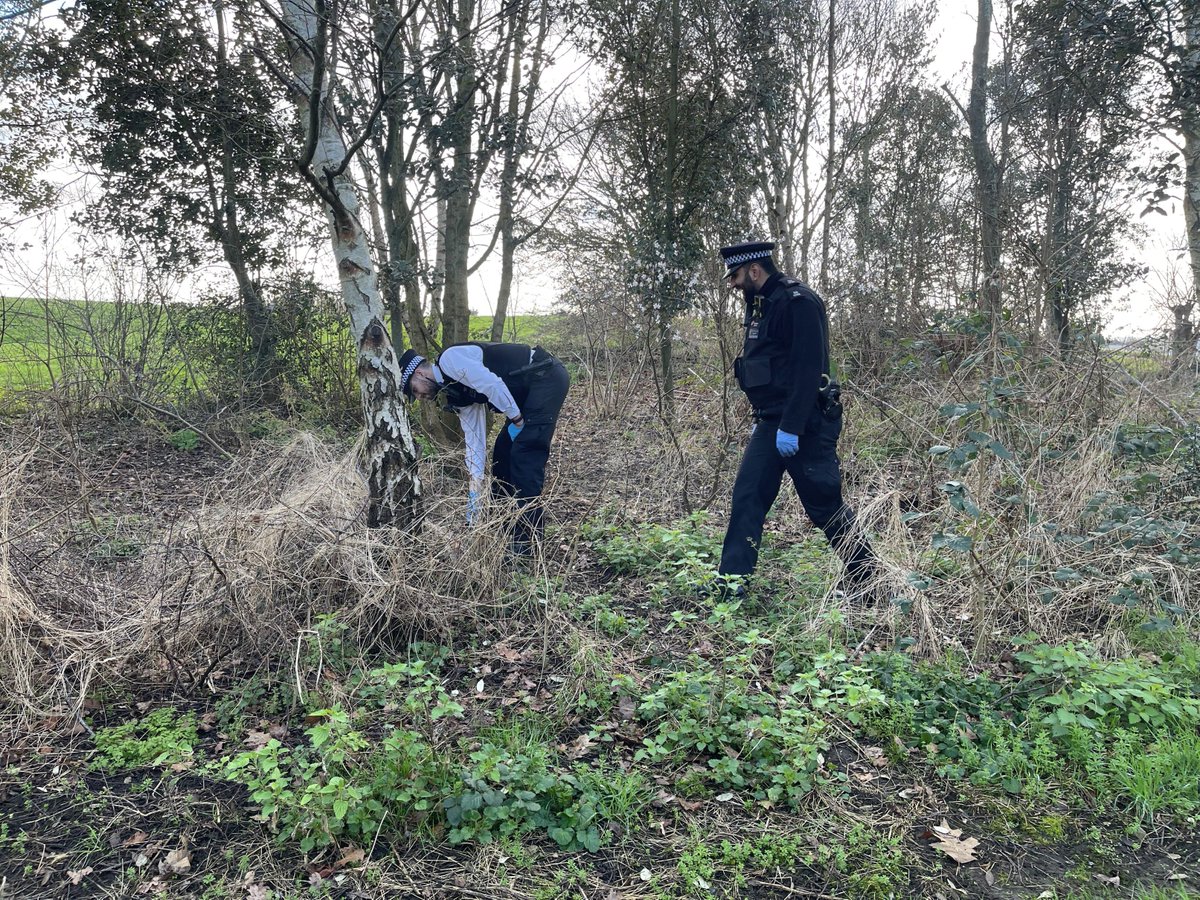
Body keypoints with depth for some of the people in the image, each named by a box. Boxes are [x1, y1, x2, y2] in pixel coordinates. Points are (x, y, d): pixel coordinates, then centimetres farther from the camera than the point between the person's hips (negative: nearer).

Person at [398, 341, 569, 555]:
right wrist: (475, 488, 14)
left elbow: (492, 384, -23)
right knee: (503, 449, 15)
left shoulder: (449, 359, -11)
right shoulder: (457, 392, 16)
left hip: (546, 377, -10)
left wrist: (517, 420, -11)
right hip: (529, 391, 10)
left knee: (524, 454, -13)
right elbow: (474, 440, 16)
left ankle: (529, 537, -9)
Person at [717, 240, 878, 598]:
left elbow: (807, 369, -22)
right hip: (772, 424, 9)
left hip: (805, 425, -9)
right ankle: (732, 581, 8)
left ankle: (864, 577, 19)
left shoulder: (797, 301, -15)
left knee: (825, 505, 1)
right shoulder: (762, 305, 14)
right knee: (746, 497, 4)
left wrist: (791, 428, -24)